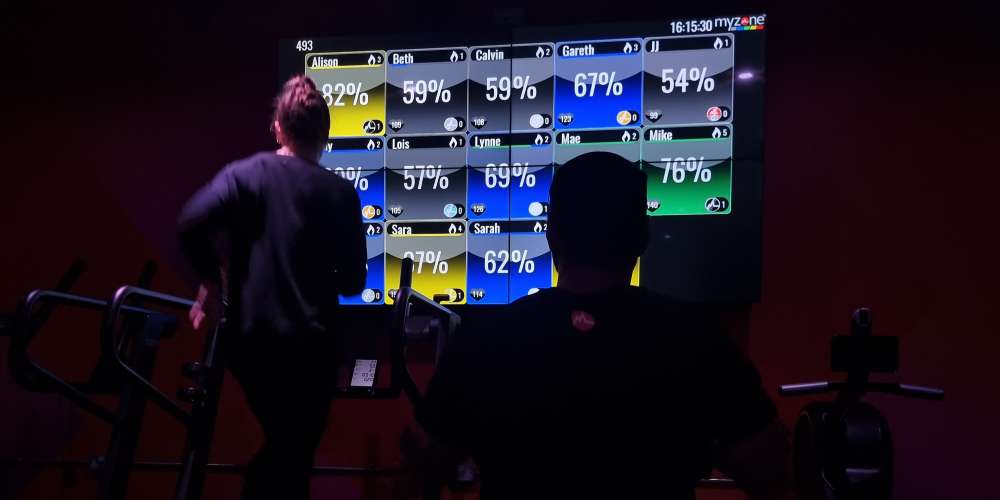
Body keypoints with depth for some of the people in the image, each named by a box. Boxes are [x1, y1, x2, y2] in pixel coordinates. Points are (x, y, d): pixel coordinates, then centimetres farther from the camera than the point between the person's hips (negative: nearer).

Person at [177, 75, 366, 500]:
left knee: (280, 443, 23)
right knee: (296, 453, 9)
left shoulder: (245, 173, 2)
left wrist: (211, 281, 0)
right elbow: (353, 281, 0)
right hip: (309, 343, -2)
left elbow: (192, 223, -14)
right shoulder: (341, 193, 0)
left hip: (249, 337, 2)